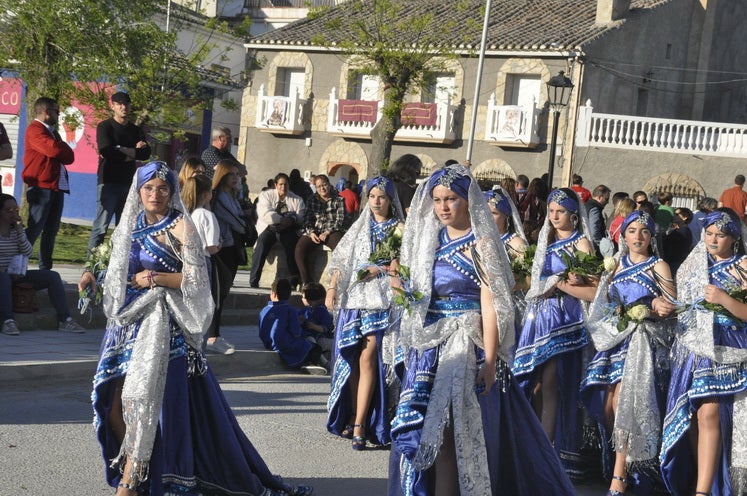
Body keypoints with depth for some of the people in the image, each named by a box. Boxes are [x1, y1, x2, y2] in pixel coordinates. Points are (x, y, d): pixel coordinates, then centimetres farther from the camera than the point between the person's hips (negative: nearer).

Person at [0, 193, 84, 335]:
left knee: (53, 276, -10)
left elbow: (28, 253, 0)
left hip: (16, 274, 6)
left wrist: (20, 231, -9)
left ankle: (64, 320, -16)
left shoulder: (17, 229, 13)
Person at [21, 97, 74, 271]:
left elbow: (69, 157, 13)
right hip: (41, 187, -9)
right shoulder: (35, 130, -7)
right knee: (34, 230, -11)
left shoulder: (52, 132, 23)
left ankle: (45, 269, 12)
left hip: (57, 187, 9)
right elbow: (54, 150, -21)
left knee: (51, 231, 8)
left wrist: (60, 150, -7)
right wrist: (63, 148, 0)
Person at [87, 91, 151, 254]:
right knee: (101, 226, -9)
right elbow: (106, 152, -14)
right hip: (109, 182, -5)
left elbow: (146, 153, 1)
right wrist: (133, 152, -8)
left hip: (129, 183, 5)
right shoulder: (104, 127, 2)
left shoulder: (136, 130, 17)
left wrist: (119, 151, -10)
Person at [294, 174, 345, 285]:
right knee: (300, 247, -28)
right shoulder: (312, 199, 16)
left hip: (332, 231, -2)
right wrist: (311, 233, -9)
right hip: (314, 232, 2)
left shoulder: (338, 200, 7)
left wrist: (327, 232, -14)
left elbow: (340, 220, -1)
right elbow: (307, 218, 9)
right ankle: (306, 282, -24)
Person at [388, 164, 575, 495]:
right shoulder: (430, 240, 12)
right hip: (429, 345, 6)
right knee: (423, 432, 5)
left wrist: (489, 361, -18)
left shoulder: (480, 243, -7)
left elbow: (490, 305, -13)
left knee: (450, 433, -6)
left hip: (467, 347, -6)